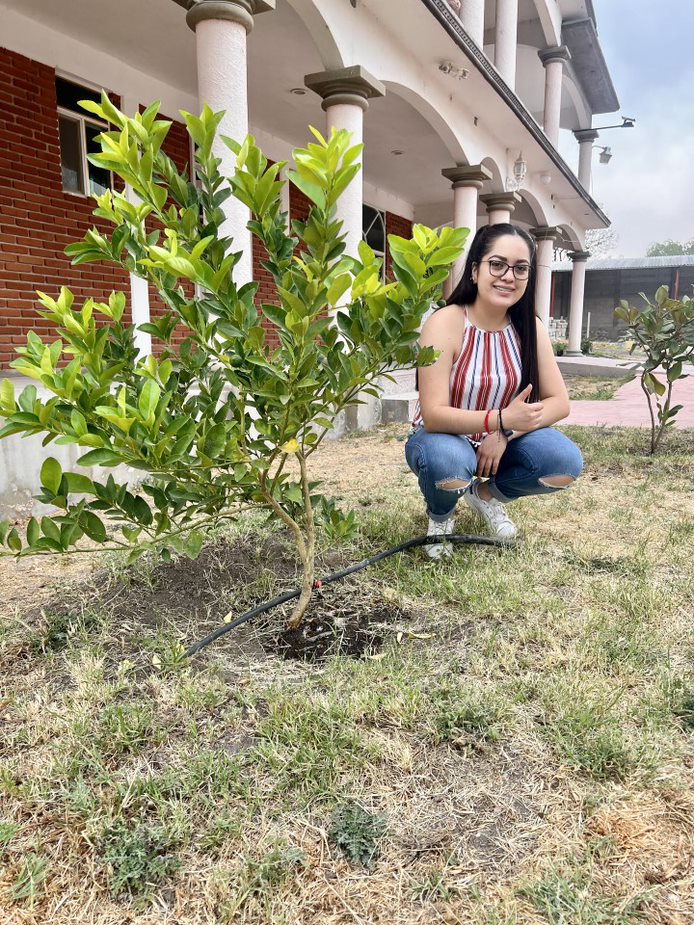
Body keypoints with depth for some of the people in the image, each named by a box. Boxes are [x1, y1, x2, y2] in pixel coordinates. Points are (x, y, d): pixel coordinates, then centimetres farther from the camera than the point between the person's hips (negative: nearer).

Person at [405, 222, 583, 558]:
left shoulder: (529, 327, -7)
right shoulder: (446, 323, -22)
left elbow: (559, 402, -8)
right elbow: (432, 414, -28)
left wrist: (505, 433, -24)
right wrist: (501, 419, -41)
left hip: (499, 441, 4)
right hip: (443, 437, -4)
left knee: (566, 463, -21)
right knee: (447, 463, -38)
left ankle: (487, 494, 10)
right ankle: (440, 515, 1)